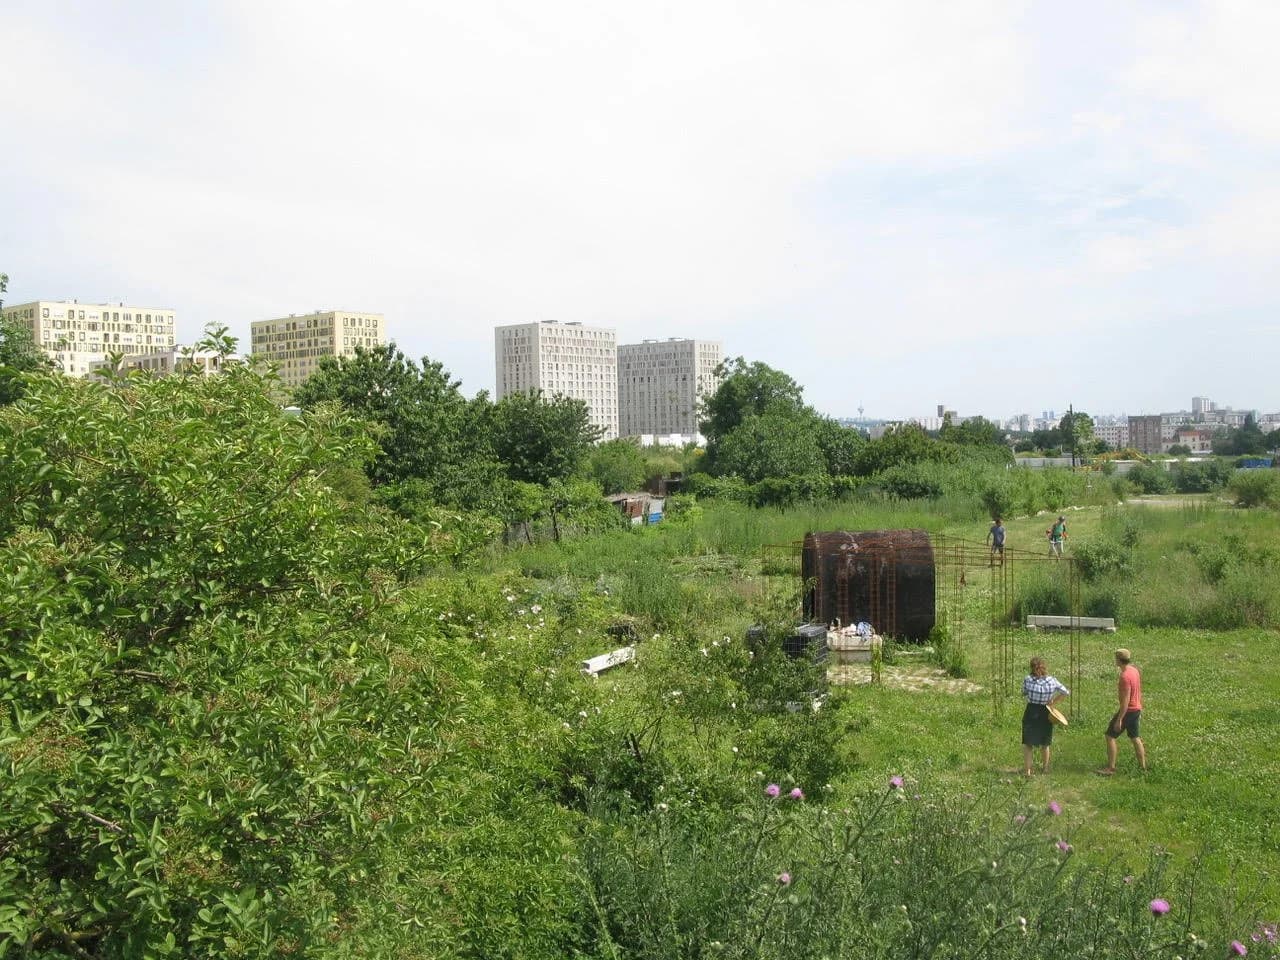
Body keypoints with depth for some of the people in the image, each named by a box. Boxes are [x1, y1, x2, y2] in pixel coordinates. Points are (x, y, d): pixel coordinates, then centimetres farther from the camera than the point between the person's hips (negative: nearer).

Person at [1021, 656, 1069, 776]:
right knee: (1045, 744, 20)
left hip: (1031, 713, -2)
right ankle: (1045, 768, 35)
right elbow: (1066, 692, -1)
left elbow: (1023, 693, 1)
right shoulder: (1052, 681, -9)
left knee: (1028, 744, 9)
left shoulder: (1028, 680, -14)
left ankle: (1027, 769, 5)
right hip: (1046, 715, 2)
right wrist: (1053, 701, 1)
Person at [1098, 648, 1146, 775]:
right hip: (1136, 709, 9)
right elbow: (1139, 692, 15)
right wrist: (1139, 710, 26)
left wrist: (1119, 720, -23)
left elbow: (1125, 700, -26)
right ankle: (1142, 766, 26)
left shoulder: (1125, 676, -25)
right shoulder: (1134, 670, 5)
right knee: (1135, 737, 19)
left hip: (1128, 710, -9)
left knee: (1110, 736, -2)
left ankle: (1110, 768, 0)